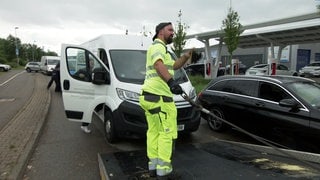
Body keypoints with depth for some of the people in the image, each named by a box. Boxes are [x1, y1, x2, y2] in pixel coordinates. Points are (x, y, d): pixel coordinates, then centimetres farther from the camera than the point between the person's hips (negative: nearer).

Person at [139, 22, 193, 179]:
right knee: (167, 133, -5)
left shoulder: (159, 49, 27)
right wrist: (171, 82, -43)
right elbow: (159, 65, -28)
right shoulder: (158, 47, -7)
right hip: (159, 97, -11)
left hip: (149, 96, 11)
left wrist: (186, 56, 12)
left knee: (154, 132, 13)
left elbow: (174, 66, 29)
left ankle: (153, 167, 21)